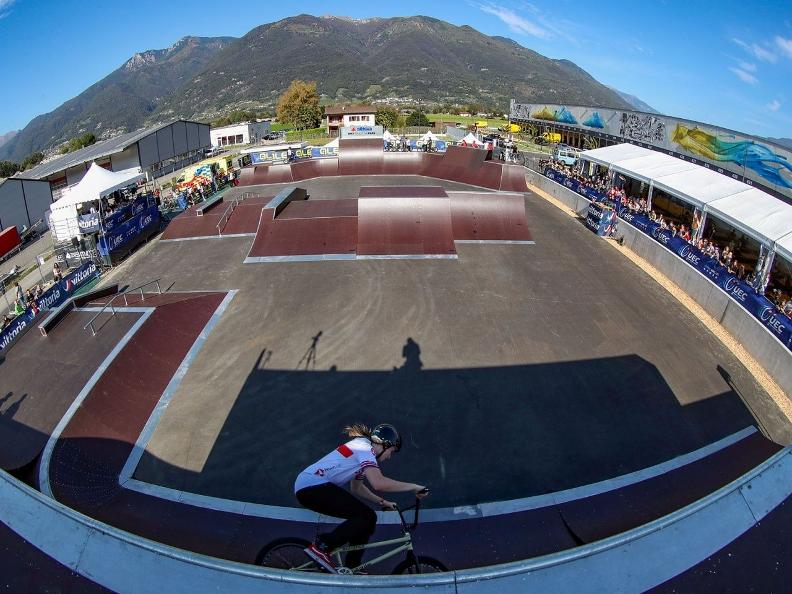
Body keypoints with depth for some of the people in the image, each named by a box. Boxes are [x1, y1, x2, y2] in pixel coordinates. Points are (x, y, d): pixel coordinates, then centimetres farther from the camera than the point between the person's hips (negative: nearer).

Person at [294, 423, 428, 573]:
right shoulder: (364, 448, -10)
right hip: (312, 487, -11)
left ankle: (351, 569, 21)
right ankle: (320, 548, -9)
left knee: (365, 517, 11)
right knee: (367, 517, -13)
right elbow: (379, 483, -26)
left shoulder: (360, 447, 19)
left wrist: (382, 502, 21)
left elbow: (356, 488, 28)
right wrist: (414, 487, -17)